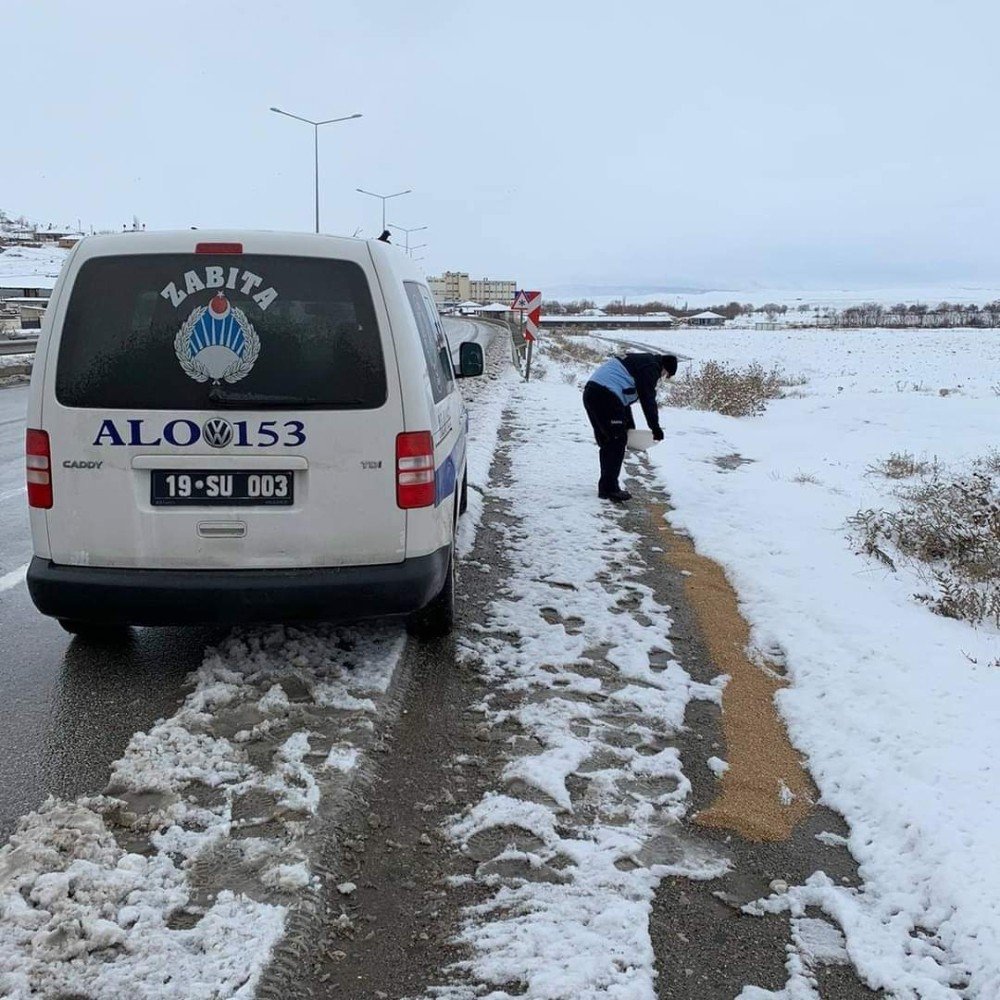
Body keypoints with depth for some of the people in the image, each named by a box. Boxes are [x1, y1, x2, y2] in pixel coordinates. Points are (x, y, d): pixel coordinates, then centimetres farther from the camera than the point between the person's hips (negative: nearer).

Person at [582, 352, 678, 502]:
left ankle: (606, 487, 21)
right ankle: (610, 489, -2)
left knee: (607, 443, 17)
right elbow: (648, 400, -7)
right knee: (617, 442, -2)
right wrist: (655, 428, 1)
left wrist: (629, 426, 33)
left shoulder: (638, 361, 30)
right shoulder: (651, 368, -1)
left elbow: (623, 396, 33)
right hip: (606, 396, -10)